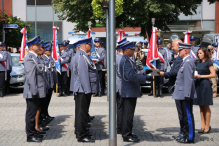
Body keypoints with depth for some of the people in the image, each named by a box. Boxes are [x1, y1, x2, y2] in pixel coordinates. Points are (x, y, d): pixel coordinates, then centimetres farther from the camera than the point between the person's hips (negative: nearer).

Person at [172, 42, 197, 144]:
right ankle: (186, 135, 23)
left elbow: (188, 80, -22)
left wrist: (187, 95, -24)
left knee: (188, 116, -4)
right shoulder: (185, 61, 15)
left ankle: (190, 138, 2)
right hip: (183, 94, 10)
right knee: (185, 116, 15)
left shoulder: (188, 62, -17)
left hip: (186, 95, -10)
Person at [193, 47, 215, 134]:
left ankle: (207, 126, 2)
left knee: (206, 107, -3)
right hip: (198, 84, 7)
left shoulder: (208, 63, -4)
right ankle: (203, 126, 11)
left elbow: (213, 74, -10)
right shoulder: (198, 63, 15)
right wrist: (195, 76, 1)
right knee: (201, 107, 7)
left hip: (205, 85, -7)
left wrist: (201, 76, -14)